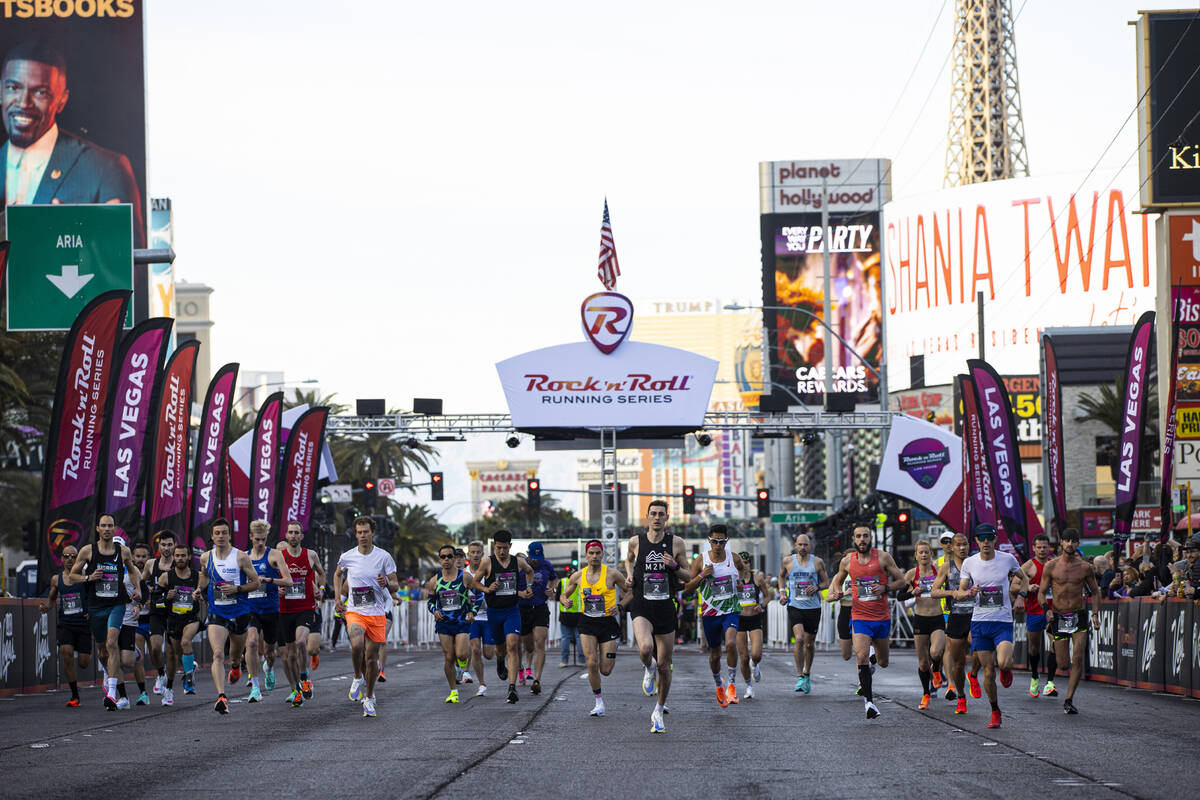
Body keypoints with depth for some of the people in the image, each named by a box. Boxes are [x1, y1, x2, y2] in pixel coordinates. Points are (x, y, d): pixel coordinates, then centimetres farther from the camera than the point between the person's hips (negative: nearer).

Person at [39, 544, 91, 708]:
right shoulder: (56, 579, 7)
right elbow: (52, 599, 22)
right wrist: (46, 606, 0)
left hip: (83, 624, -2)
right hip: (65, 625, 2)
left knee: (83, 663, -2)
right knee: (67, 656, -18)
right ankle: (75, 696, -5)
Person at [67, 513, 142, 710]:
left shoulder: (124, 551, 3)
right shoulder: (88, 551, 0)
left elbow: (133, 570, 23)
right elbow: (71, 577, 7)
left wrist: (137, 589, 7)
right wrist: (89, 578, -11)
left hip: (117, 604, -2)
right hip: (96, 606, 2)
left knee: (112, 643, -22)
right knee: (102, 648, 13)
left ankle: (111, 692, -28)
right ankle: (109, 674, 48)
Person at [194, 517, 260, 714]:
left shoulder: (241, 557, -7)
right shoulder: (206, 558, 3)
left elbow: (256, 582, -2)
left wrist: (236, 589, -17)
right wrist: (200, 590, 6)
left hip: (240, 614, -1)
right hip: (217, 614, 1)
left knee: (236, 654, 18)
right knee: (218, 654, -19)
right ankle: (221, 697, -29)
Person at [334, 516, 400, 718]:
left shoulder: (384, 557, -3)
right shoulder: (347, 557, 1)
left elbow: (395, 586, 2)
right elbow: (338, 574, 24)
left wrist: (386, 583, -21)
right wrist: (338, 598, 12)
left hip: (376, 613, 0)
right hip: (354, 611, 0)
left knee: (371, 658, 4)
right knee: (356, 645, -27)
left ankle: (369, 698, 22)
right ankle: (358, 677, 2)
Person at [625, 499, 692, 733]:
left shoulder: (676, 543, 2)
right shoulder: (635, 541, 2)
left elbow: (688, 576, 9)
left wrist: (675, 566, -12)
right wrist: (630, 574, 4)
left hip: (666, 608, 1)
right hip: (641, 607, -1)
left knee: (664, 666, 6)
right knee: (646, 648, -30)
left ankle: (658, 712, 24)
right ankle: (648, 669, 7)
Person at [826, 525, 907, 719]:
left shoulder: (883, 557, -4)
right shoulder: (847, 562, 2)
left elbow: (901, 581, 3)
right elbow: (838, 579, 21)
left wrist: (885, 588, -16)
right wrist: (834, 592, 0)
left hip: (882, 617, 1)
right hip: (860, 617, -1)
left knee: (883, 663, 13)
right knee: (862, 658, -20)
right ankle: (868, 700, -15)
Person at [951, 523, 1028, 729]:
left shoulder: (1007, 559, -1)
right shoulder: (969, 563, 2)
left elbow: (1024, 578, 19)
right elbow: (959, 593, 4)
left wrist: (1022, 595, 1)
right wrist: (969, 592, -18)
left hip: (1003, 621, -1)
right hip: (979, 621, 2)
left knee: (1003, 664, -23)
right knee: (988, 672, 1)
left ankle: (1006, 667, 15)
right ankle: (995, 712, 18)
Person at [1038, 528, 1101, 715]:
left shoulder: (1084, 568, 0)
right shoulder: (1051, 566, -2)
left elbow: (1095, 591, 12)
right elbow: (1042, 592, 4)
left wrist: (1095, 614, 1)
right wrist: (1046, 610, -14)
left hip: (1078, 617, 0)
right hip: (1058, 617, 0)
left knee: (1078, 660, -12)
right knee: (1063, 663, 1)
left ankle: (1069, 700, -6)